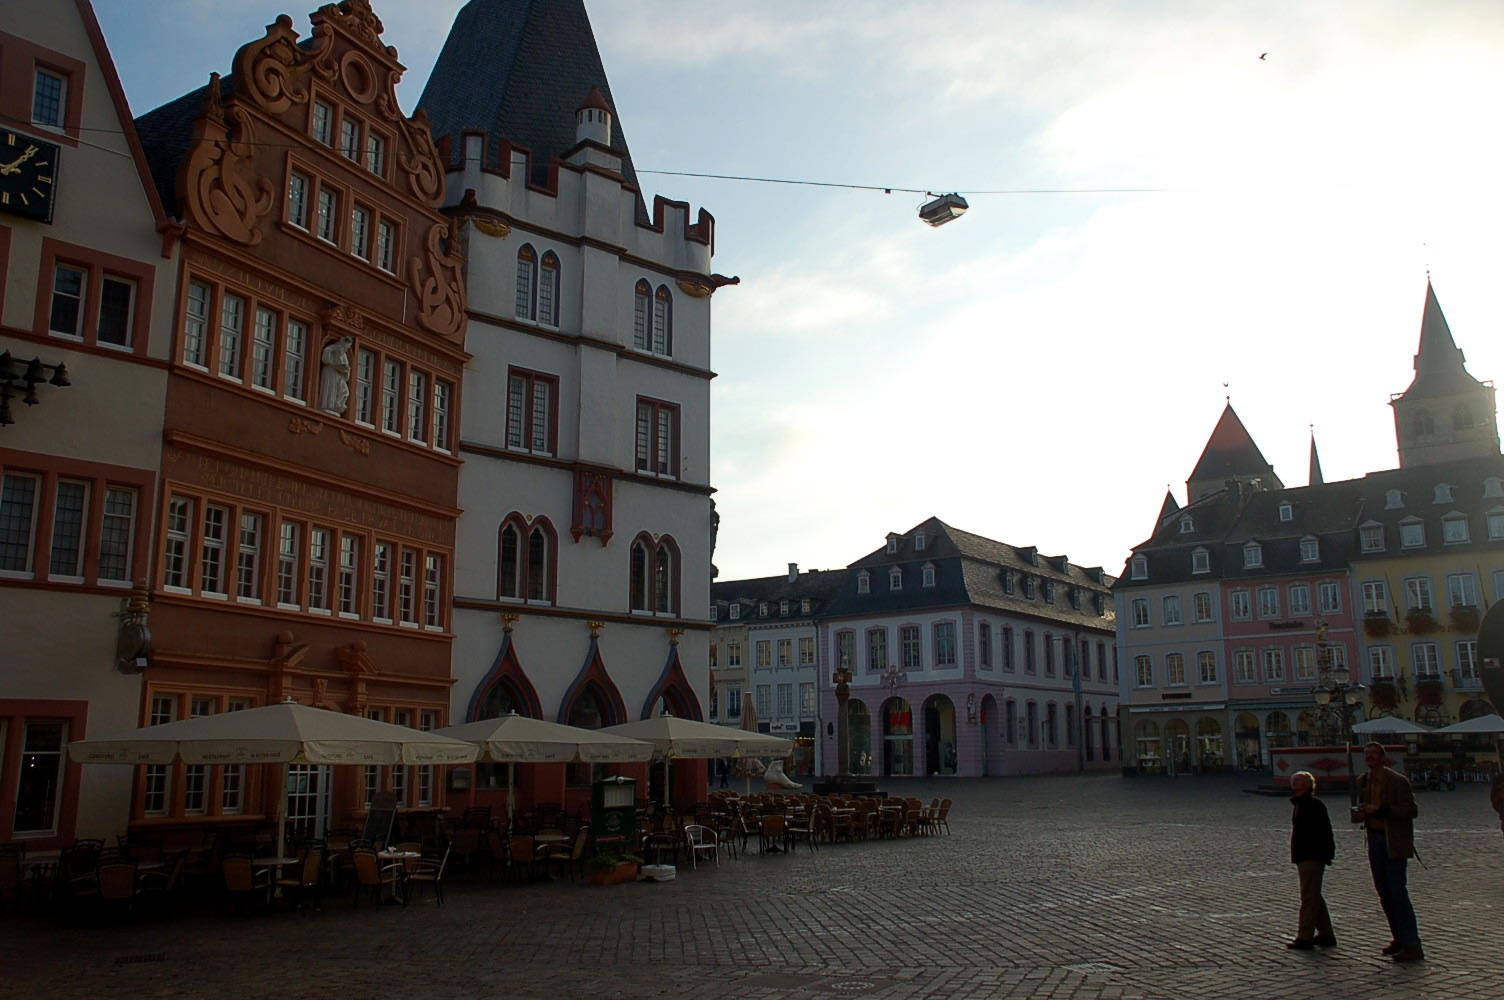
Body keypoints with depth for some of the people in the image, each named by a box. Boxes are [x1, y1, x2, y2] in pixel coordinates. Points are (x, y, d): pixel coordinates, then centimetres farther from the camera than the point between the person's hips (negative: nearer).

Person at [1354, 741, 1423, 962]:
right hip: (1375, 839, 7)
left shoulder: (1398, 781, -9)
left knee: (1397, 891, -10)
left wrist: (1380, 810, -22)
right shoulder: (1363, 782, 11)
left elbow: (1412, 811, -13)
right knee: (1384, 892, 9)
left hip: (1394, 841, -7)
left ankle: (1412, 946, -7)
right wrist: (1358, 813, -4)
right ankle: (1400, 938, 20)